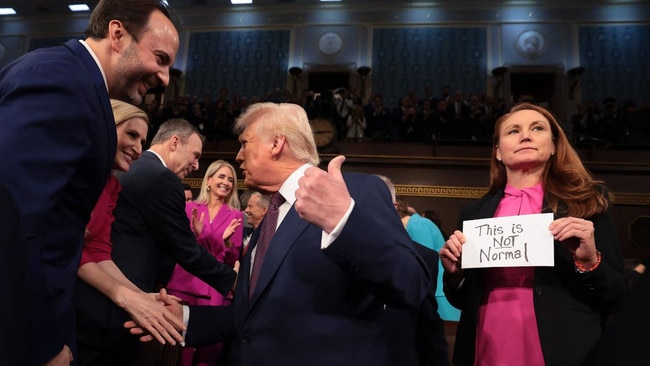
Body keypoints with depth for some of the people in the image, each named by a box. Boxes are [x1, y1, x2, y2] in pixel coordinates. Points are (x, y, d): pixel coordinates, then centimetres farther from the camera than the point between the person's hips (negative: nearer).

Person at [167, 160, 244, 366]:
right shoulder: (189, 208, 7)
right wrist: (195, 234, -12)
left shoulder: (235, 216, 6)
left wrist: (227, 241, -14)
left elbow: (232, 261, 5)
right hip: (183, 286, 0)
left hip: (215, 291, 0)